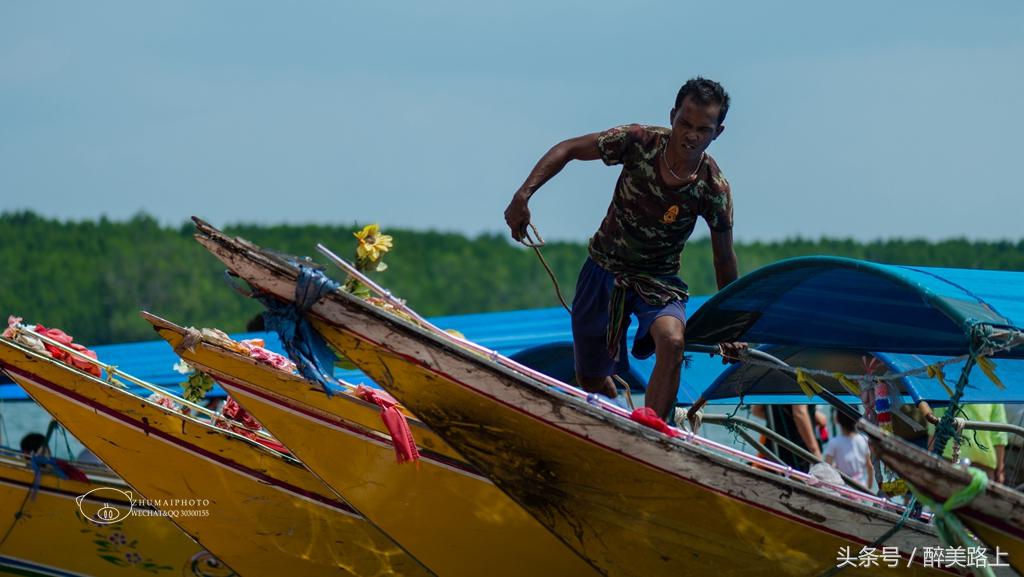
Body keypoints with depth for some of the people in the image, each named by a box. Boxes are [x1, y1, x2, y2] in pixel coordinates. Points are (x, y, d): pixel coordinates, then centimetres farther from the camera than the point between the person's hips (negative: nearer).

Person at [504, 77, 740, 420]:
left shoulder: (713, 189, -19)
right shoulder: (640, 143, -20)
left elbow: (724, 260, -6)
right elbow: (568, 149, -8)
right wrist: (523, 195, -18)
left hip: (658, 281, -2)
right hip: (604, 267, 2)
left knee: (671, 342, -34)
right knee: (590, 379, 10)